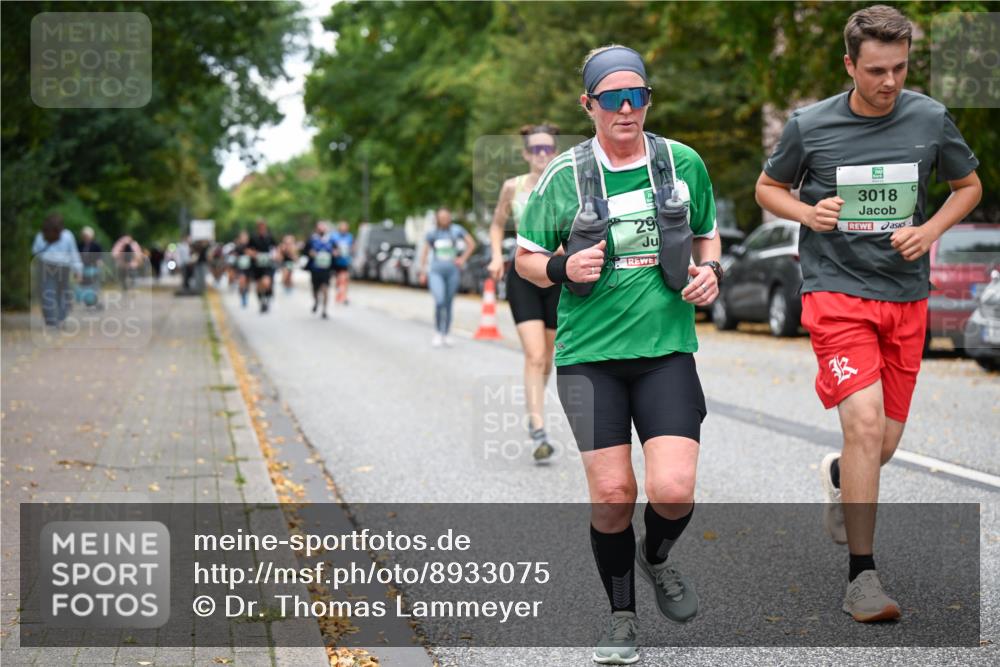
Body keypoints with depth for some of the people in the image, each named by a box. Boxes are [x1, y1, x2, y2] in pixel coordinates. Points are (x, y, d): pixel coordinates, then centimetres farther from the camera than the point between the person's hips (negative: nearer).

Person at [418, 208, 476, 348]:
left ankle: (447, 335, 19)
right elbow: (425, 252, 11)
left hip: (452, 271, 1)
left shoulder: (456, 230, 1)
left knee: (449, 304, 6)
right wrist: (423, 272, 8)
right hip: (436, 271, -1)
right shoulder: (432, 233, 3)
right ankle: (437, 333, -3)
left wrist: (462, 259, 3)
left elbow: (471, 244, 10)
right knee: (439, 302, -18)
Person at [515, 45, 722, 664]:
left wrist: (710, 272, -1)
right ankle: (622, 617, 21)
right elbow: (526, 257, 7)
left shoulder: (685, 163, 3)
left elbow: (707, 233, 20)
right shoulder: (565, 176, -2)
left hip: (667, 347, 1)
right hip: (590, 353, -1)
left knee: (673, 490, -12)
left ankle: (657, 557, 25)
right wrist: (563, 270, -13)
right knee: (611, 492, -2)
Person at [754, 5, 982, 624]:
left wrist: (931, 230, -4)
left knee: (885, 442, 8)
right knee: (865, 419, -20)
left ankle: (841, 478, 46)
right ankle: (862, 574, -10)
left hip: (906, 298, 3)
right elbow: (768, 187, 10)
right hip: (836, 290, -3)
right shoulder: (810, 125, -5)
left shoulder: (931, 120, 0)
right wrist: (808, 212, -11)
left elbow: (969, 185, 15)